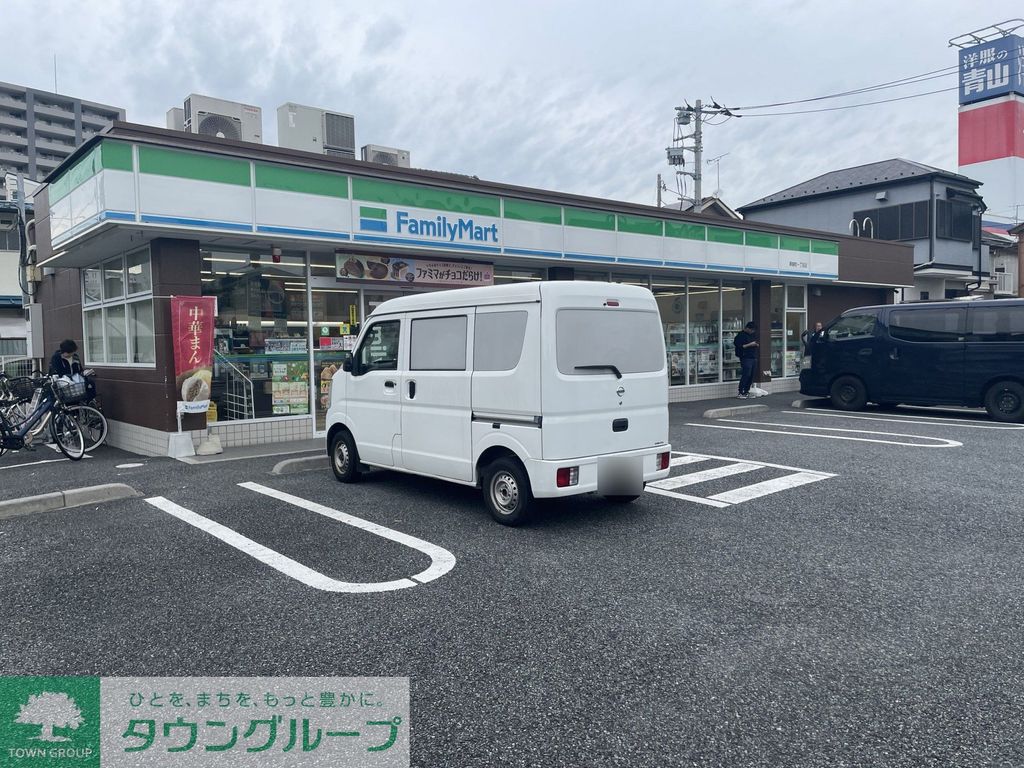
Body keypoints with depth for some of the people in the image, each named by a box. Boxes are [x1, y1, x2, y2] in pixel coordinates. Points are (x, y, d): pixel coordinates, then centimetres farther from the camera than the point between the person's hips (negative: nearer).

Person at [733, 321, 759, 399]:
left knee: (751, 376, 6)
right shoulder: (741, 335, -8)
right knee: (746, 375, -13)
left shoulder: (753, 334, 18)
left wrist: (756, 344, 6)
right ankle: (740, 393, -8)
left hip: (754, 357, 8)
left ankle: (746, 392, 14)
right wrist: (749, 345, -17)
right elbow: (738, 346, -15)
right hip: (746, 358, -8)